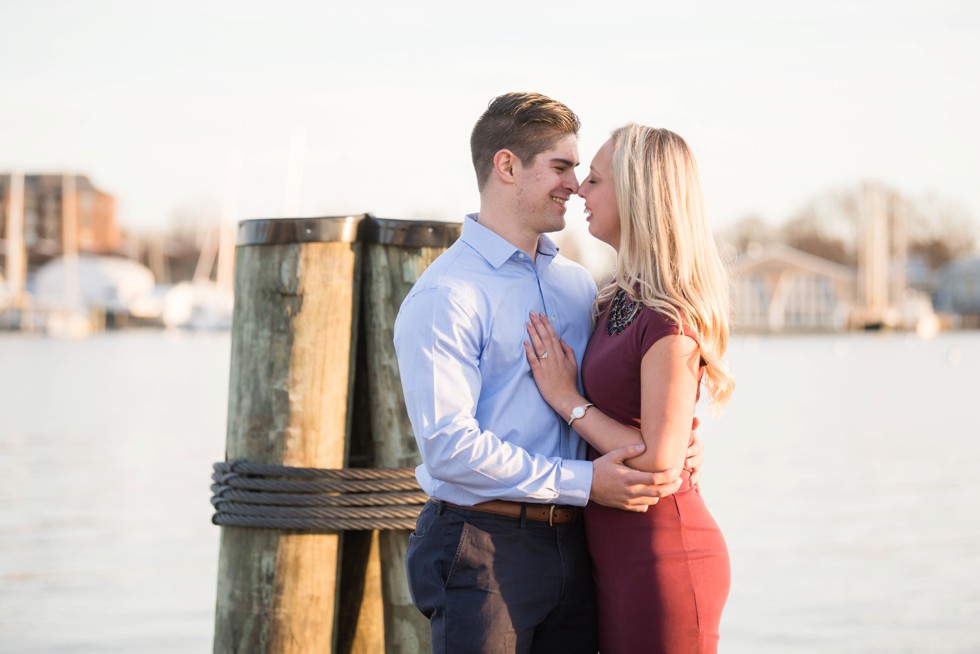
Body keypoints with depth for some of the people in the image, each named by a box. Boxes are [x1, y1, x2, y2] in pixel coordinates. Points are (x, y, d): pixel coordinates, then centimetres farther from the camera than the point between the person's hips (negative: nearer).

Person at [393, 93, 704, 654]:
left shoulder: (578, 285, 15)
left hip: (572, 545, 7)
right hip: (486, 551, -7)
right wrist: (583, 482, -18)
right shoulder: (446, 297, -10)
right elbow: (449, 447, -17)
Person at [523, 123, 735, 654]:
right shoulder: (617, 301, 11)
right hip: (616, 555, 9)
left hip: (661, 558, -9)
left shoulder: (669, 319, -17)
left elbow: (659, 461, -20)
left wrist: (566, 398, -13)